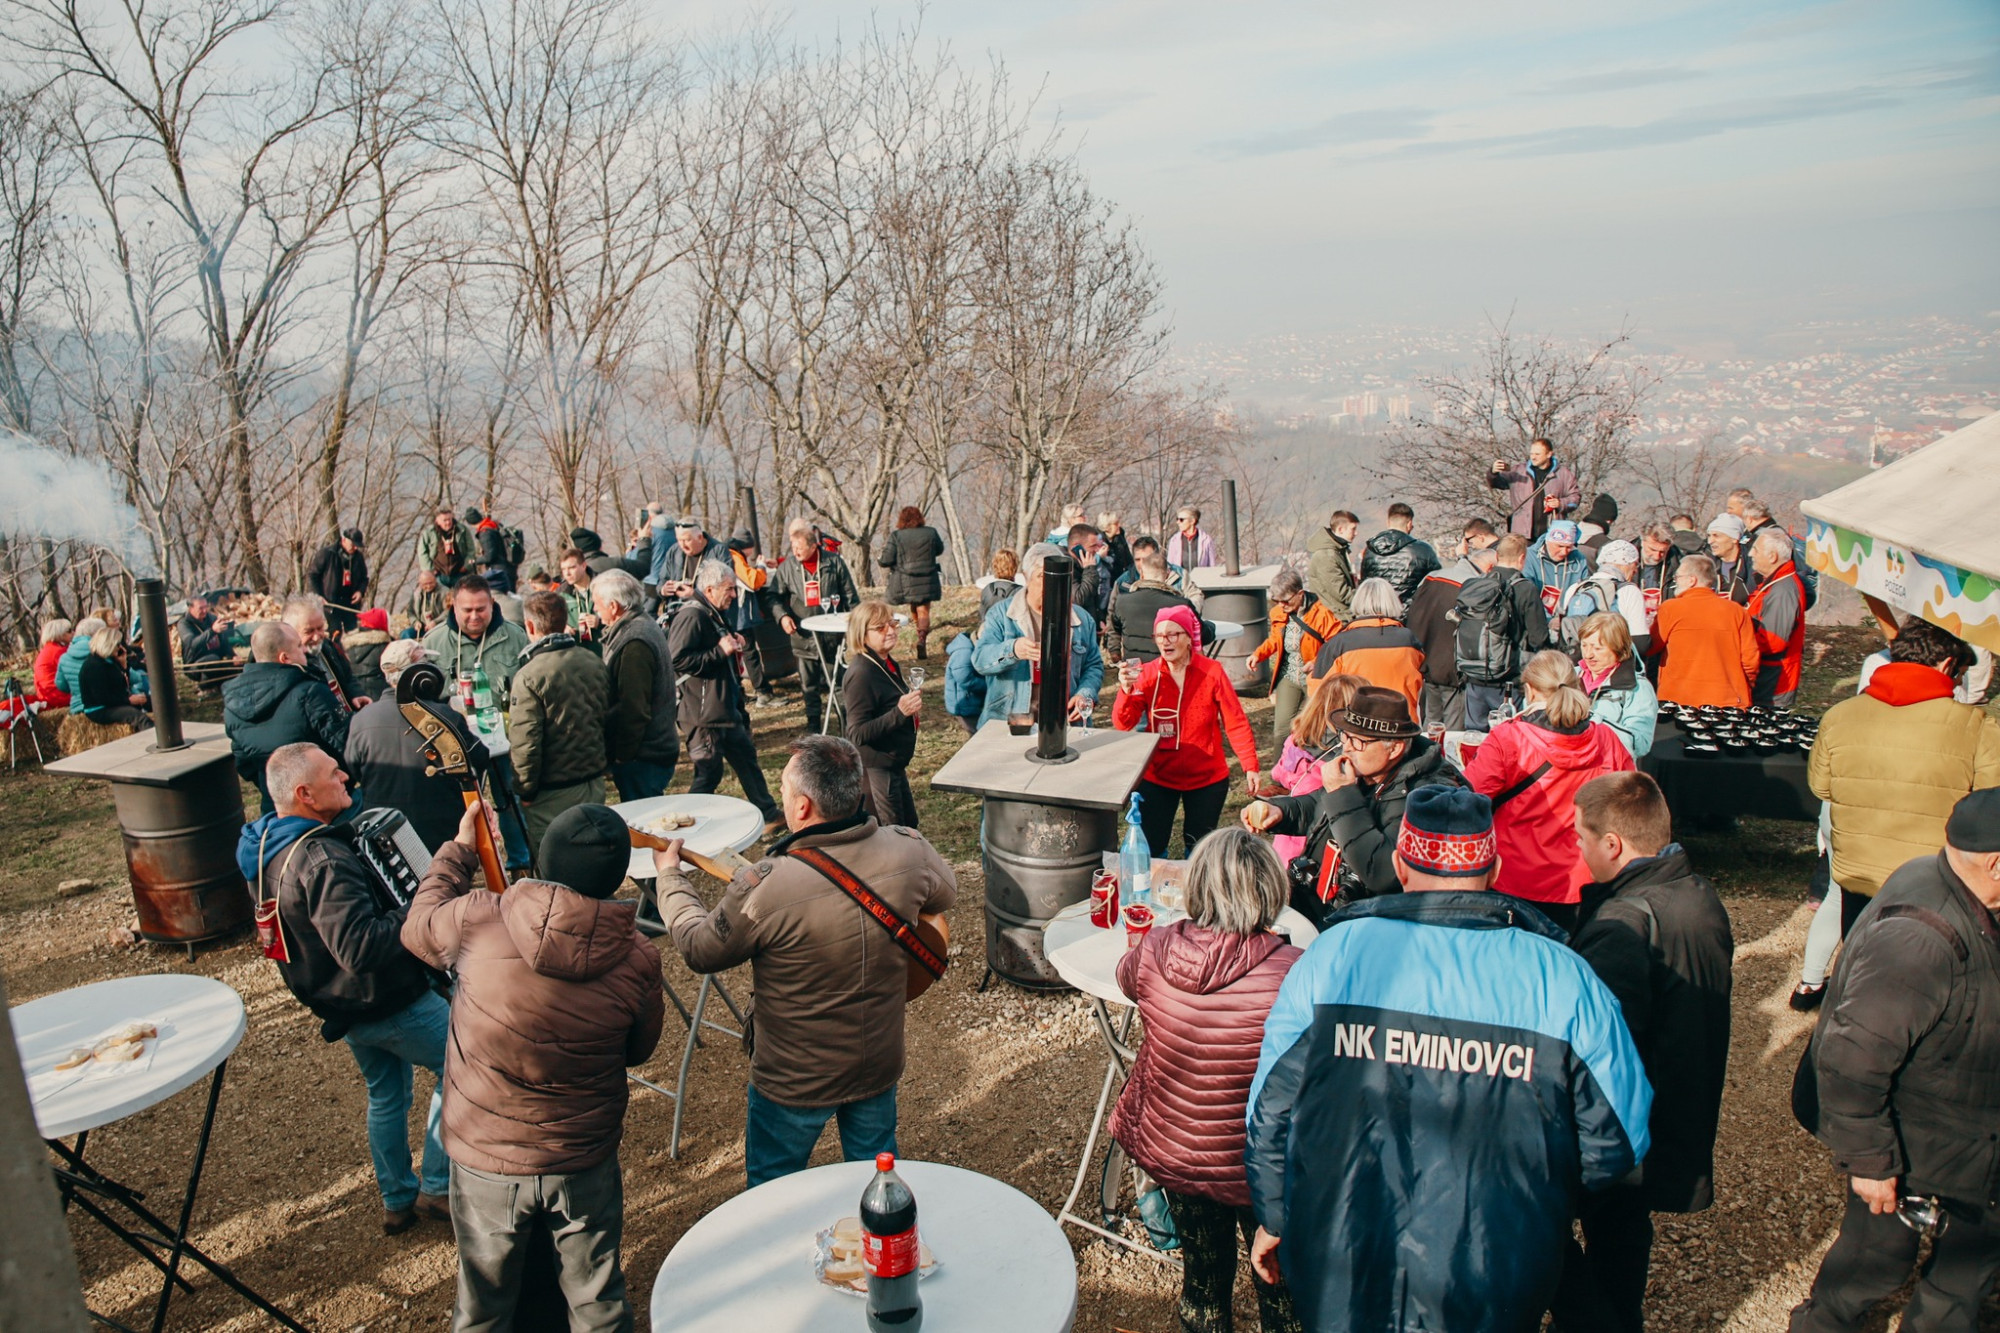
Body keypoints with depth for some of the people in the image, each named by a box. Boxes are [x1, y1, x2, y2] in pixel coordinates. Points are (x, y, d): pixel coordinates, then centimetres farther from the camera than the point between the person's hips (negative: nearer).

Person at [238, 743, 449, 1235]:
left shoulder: (267, 845, 1)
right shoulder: (322, 862, -32)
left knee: (386, 1095, 24)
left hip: (338, 1003, 10)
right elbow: (361, 947, -39)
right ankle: (437, 1189, 13)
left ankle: (397, 1201, 37)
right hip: (387, 1003, -10)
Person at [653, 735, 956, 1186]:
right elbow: (947, 892, 5)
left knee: (772, 1187, 23)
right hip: (882, 1061, 4)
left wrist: (669, 874, 2)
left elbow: (700, 949, -13)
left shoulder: (763, 888, -33)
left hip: (795, 1079, -4)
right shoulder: (909, 851, -19)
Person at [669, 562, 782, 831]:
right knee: (709, 772, -4)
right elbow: (678, 659, -28)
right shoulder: (691, 616, -19)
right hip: (703, 714, -11)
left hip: (725, 707, 11)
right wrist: (720, 650, -24)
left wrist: (732, 644, 12)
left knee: (746, 756, 18)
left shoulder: (713, 615, 15)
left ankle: (768, 814, 30)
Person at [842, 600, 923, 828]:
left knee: (909, 827, 20)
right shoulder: (861, 674, -23)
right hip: (874, 769, -10)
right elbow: (857, 734, -28)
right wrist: (899, 712, -36)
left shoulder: (887, 664, 6)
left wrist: (911, 705, 10)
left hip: (893, 764, 10)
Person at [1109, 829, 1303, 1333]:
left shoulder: (1154, 952, -19)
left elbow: (1126, 976, 5)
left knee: (1202, 1277, 28)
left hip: (1174, 1155, 3)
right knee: (1278, 1285, 24)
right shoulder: (1294, 973, -29)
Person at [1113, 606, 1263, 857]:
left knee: (1198, 852, 13)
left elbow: (1236, 722, -9)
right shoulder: (1147, 674, -7)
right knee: (1149, 850, 1)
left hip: (1206, 778, -1)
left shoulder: (1212, 671, -10)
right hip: (1157, 777, 1)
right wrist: (1126, 690, -30)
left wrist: (1251, 766, -16)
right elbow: (1123, 724, -13)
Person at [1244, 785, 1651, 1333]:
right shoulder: (1563, 979, -10)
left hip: (1338, 1273, 0)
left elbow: (1271, 1111, -4)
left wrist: (1273, 1219, 11)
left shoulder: (1332, 954, -10)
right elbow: (1617, 1139, -5)